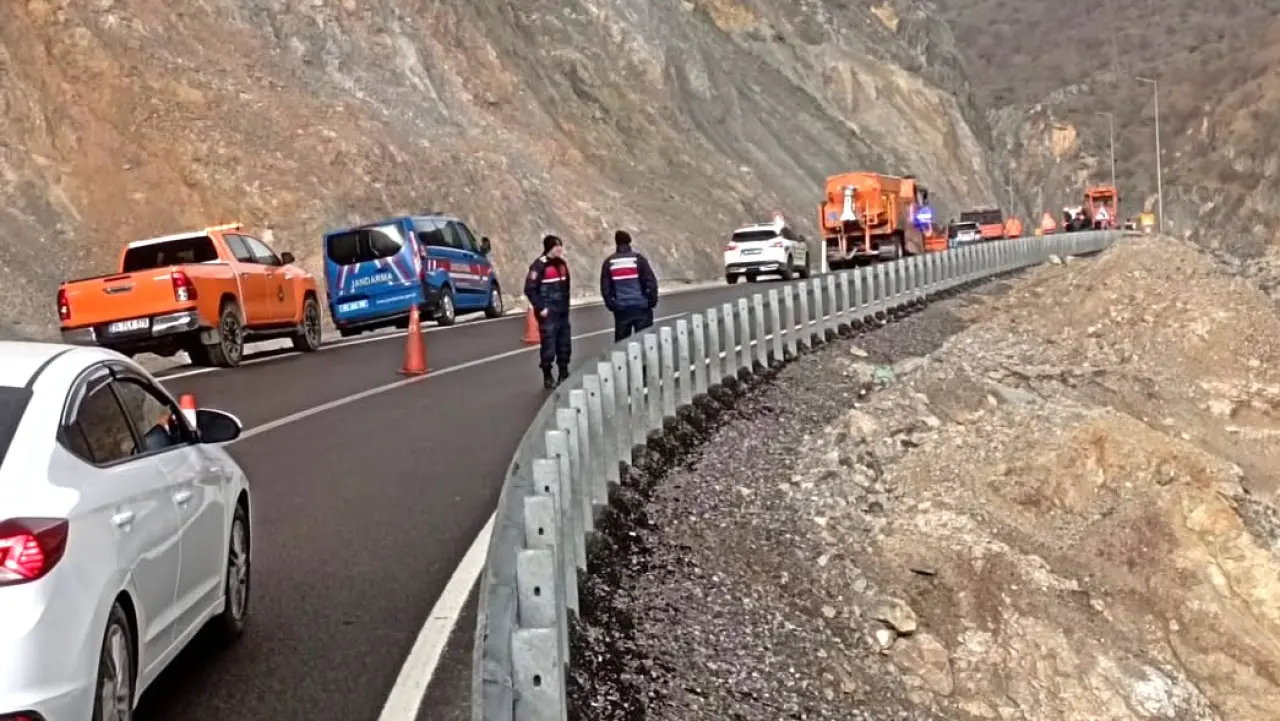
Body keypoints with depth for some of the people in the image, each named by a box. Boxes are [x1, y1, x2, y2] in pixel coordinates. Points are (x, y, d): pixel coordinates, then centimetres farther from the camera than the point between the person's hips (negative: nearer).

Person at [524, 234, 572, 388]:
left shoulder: (561, 263, 11)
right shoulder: (540, 265, -13)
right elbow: (530, 289, -15)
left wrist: (566, 305, 15)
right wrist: (540, 308, -16)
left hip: (562, 312, 7)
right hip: (548, 313, -7)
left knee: (564, 344, 11)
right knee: (548, 345, -6)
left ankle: (564, 375, 21)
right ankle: (547, 378, 4)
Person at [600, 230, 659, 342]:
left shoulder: (609, 262, 3)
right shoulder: (638, 259, -3)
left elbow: (605, 287, 4)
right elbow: (651, 282, -7)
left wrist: (611, 305, 12)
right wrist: (652, 301, 2)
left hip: (621, 309, 2)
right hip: (641, 307, -2)